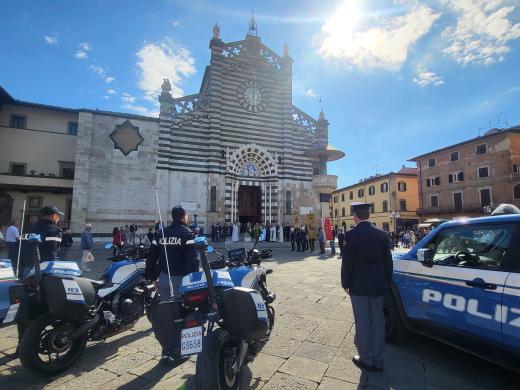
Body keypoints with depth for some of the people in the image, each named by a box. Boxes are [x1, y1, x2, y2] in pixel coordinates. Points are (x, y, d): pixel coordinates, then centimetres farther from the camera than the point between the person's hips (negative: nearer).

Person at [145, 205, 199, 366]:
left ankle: (167, 351, 23)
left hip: (164, 278, 6)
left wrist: (151, 276, 18)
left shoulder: (162, 233, 8)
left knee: (165, 314, 13)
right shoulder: (187, 233, -9)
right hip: (181, 279, -5)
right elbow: (193, 259, -16)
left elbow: (151, 257, 10)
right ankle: (175, 353, 14)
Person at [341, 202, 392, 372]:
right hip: (378, 285, 5)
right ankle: (378, 361, 27)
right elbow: (388, 261, 6)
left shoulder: (352, 235, -14)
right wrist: (387, 282, 16)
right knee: (378, 322, 16)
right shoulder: (381, 234, 0)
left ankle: (366, 360, 22)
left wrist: (345, 283, 0)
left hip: (359, 286, -4)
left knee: (363, 323, 8)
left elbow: (347, 261, -12)